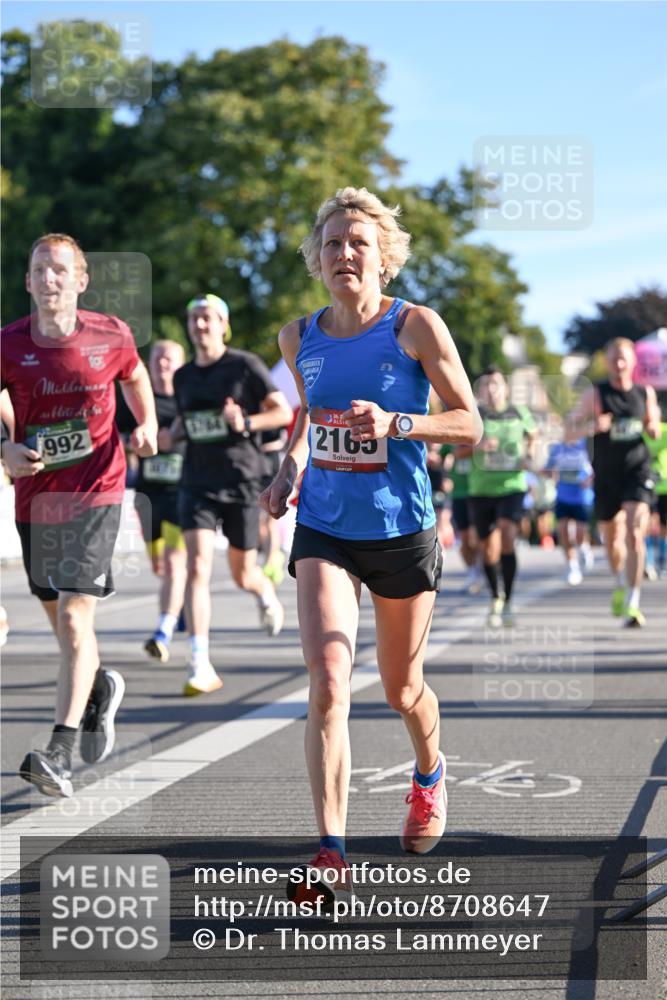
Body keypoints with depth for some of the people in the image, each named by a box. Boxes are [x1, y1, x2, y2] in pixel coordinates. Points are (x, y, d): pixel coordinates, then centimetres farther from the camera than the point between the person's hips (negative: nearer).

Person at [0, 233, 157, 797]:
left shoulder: (111, 337, -4)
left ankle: (60, 752, -17)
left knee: (74, 616, -15)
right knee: (62, 621, 15)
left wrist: (148, 426, 1)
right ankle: (99, 690, 46)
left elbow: (134, 377, 18)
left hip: (96, 492, -3)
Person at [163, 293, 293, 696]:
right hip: (197, 483, 3)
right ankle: (201, 667, -19)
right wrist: (169, 435, 3)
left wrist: (246, 422, -21)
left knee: (243, 575, 8)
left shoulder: (246, 366, -4)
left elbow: (284, 412, -4)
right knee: (198, 567, -15)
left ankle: (267, 593, 48)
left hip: (241, 482, -2)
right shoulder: (184, 377, 9)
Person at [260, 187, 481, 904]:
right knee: (328, 681, -17)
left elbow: (469, 425, -6)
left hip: (401, 530, -2)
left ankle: (429, 778, 50)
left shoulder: (416, 326, -9)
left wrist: (396, 424, -22)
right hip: (322, 530, 2)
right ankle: (330, 856, -18)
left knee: (401, 690, 15)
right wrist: (290, 468, 5)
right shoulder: (300, 337, 3)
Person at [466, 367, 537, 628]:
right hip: (480, 489, 1)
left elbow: (532, 434, 22)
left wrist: (529, 454, 3)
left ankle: (508, 603, -16)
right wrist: (476, 446, -18)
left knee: (507, 536, -22)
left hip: (512, 487, -1)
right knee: (488, 550, 6)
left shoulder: (519, 413, 3)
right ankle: (495, 598, 32)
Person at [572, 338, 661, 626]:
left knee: (635, 535, -17)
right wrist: (592, 426, -25)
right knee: (612, 538, 15)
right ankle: (620, 584, 45)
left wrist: (654, 428, -5)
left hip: (637, 472, -1)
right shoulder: (595, 394, -2)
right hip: (606, 475, 1)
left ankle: (632, 603, -18)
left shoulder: (645, 393, 5)